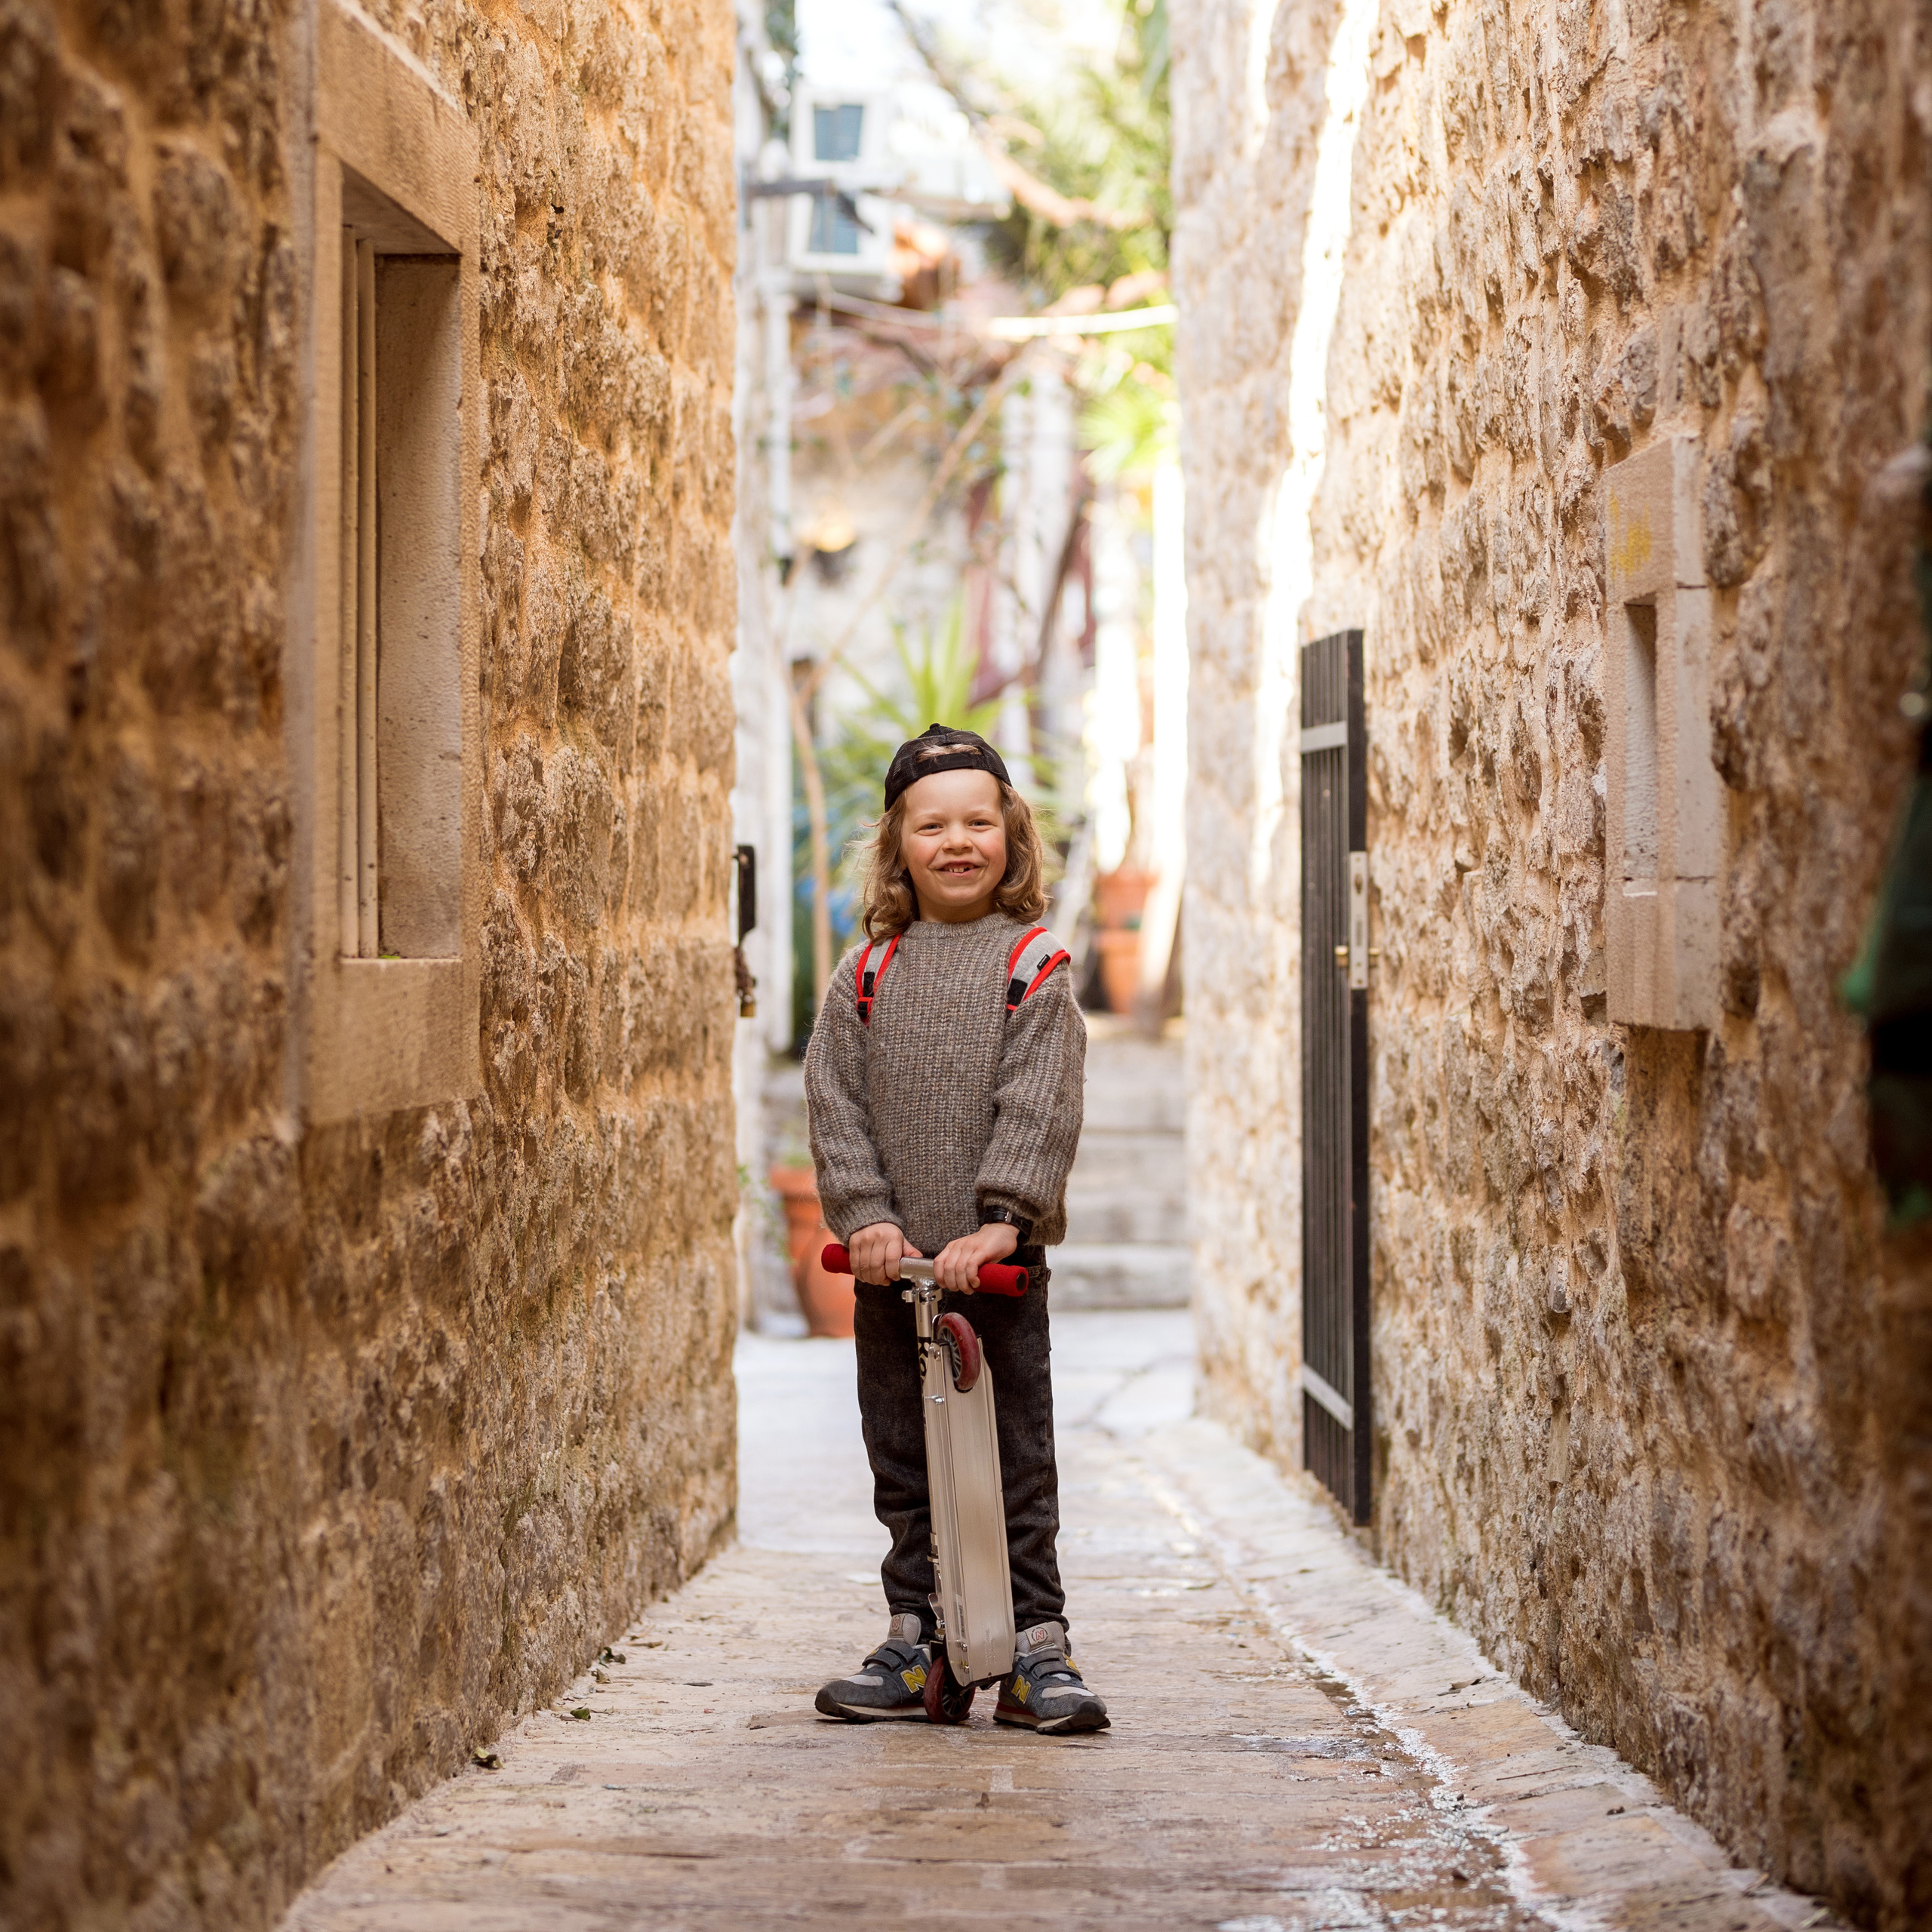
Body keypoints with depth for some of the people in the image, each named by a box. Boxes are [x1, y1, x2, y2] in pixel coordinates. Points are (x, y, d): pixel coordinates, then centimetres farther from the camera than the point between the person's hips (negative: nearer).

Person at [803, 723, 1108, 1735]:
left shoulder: (1033, 962, 0)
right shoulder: (866, 971, 7)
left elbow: (1039, 1106, -8)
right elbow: (834, 1100, 2)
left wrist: (1000, 1219, -19)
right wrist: (865, 1211, -11)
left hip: (998, 1257, -3)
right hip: (890, 1258, 3)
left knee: (1018, 1453, -1)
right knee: (902, 1457, 9)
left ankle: (1035, 1650, 6)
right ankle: (915, 1644, 18)